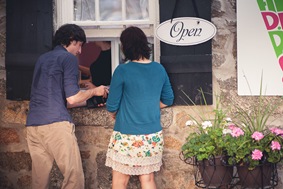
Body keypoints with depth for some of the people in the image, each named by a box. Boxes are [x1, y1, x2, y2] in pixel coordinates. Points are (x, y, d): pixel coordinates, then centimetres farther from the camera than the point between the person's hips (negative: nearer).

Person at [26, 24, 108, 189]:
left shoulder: (42, 59, 24)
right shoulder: (69, 58, 2)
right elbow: (72, 98, -5)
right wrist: (94, 91, 12)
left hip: (32, 125, 7)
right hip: (56, 123, -7)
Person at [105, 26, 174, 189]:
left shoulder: (122, 71, -12)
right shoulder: (159, 69, 3)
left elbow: (112, 107, -8)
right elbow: (168, 100, 14)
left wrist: (114, 114, 13)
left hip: (127, 137, -5)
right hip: (153, 136, 5)